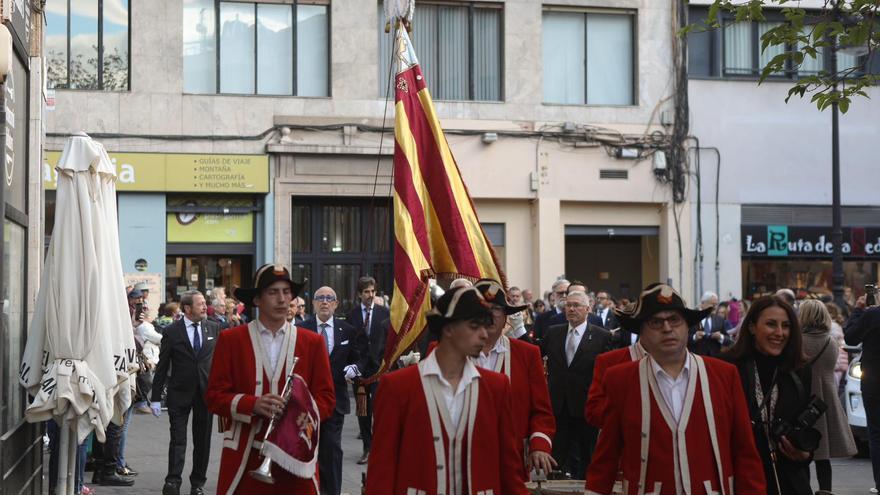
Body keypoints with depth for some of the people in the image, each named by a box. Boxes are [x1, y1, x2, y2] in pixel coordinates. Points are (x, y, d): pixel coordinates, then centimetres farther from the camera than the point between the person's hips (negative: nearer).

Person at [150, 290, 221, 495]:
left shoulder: (214, 328, 4)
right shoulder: (172, 331, -4)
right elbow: (162, 366, -2)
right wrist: (156, 397, -5)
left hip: (206, 391, 3)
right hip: (179, 393, -2)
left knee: (202, 440, 9)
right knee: (178, 439, -3)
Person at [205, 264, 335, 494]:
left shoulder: (313, 342, 9)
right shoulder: (230, 339, 5)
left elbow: (326, 398, 7)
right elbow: (214, 396, 1)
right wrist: (253, 405, -16)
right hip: (245, 458, -1)